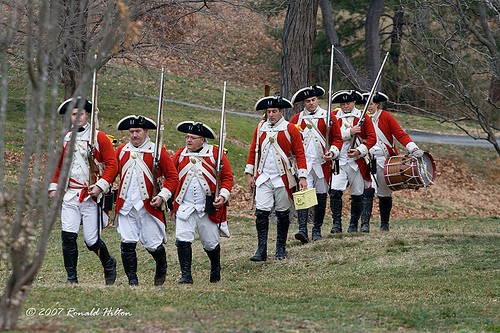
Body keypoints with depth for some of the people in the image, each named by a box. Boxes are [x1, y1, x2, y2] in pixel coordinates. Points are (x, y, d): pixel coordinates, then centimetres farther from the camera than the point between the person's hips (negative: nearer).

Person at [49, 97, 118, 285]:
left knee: (91, 240, -2)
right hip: (70, 195, 4)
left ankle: (109, 265, 27)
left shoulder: (99, 137, -2)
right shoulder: (66, 139, 12)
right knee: (68, 235, -9)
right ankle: (71, 278, 0)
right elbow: (59, 165, 22)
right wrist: (54, 187, 12)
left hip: (91, 196, -4)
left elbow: (112, 164, -5)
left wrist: (100, 186, -15)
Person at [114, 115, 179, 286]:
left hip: (149, 206, -2)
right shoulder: (121, 151, 9)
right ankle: (132, 280, 4)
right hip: (126, 206, 2)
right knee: (127, 244, -6)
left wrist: (162, 196, -10)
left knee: (153, 244, 2)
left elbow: (173, 176, 1)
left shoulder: (157, 151, 0)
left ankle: (161, 269, 32)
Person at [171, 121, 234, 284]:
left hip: (209, 208, -1)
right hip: (185, 207, 1)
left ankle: (215, 269, 38)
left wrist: (223, 195, -15)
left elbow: (227, 177, -1)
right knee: (182, 240, -16)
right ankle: (186, 275, -8)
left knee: (211, 243, 10)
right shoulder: (180, 154, 5)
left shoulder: (215, 154, -2)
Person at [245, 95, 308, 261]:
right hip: (263, 178, 2)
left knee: (283, 214, 6)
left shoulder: (290, 129, -4)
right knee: (261, 213, -7)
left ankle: (281, 249, 18)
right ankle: (261, 250, -5)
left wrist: (302, 177, -9)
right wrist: (249, 173, 8)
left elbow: (300, 153, -4)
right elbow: (253, 151, 13)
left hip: (283, 178, -2)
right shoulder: (260, 128, 7)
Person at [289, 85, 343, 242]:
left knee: (321, 197, 6)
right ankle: (302, 230, -23)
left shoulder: (328, 117, 5)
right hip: (303, 163, -1)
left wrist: (333, 152, -10)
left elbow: (337, 138, 7)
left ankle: (317, 231, 17)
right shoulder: (296, 119, 7)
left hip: (322, 163, 1)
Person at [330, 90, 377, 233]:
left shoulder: (363, 117, 6)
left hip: (357, 161, 1)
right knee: (335, 191, -16)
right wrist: (349, 132, -15)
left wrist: (360, 151, -14)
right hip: (339, 161, -1)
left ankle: (353, 225, 17)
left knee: (357, 195, 5)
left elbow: (372, 138, 1)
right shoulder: (333, 117, 7)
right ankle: (336, 223, -11)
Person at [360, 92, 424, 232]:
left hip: (385, 160, 0)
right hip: (368, 160, 0)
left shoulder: (386, 117, -1)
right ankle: (365, 224, -19)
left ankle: (385, 224, 22)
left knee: (385, 194, 8)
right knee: (368, 191, -16)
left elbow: (400, 134, -6)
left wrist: (414, 149, -18)